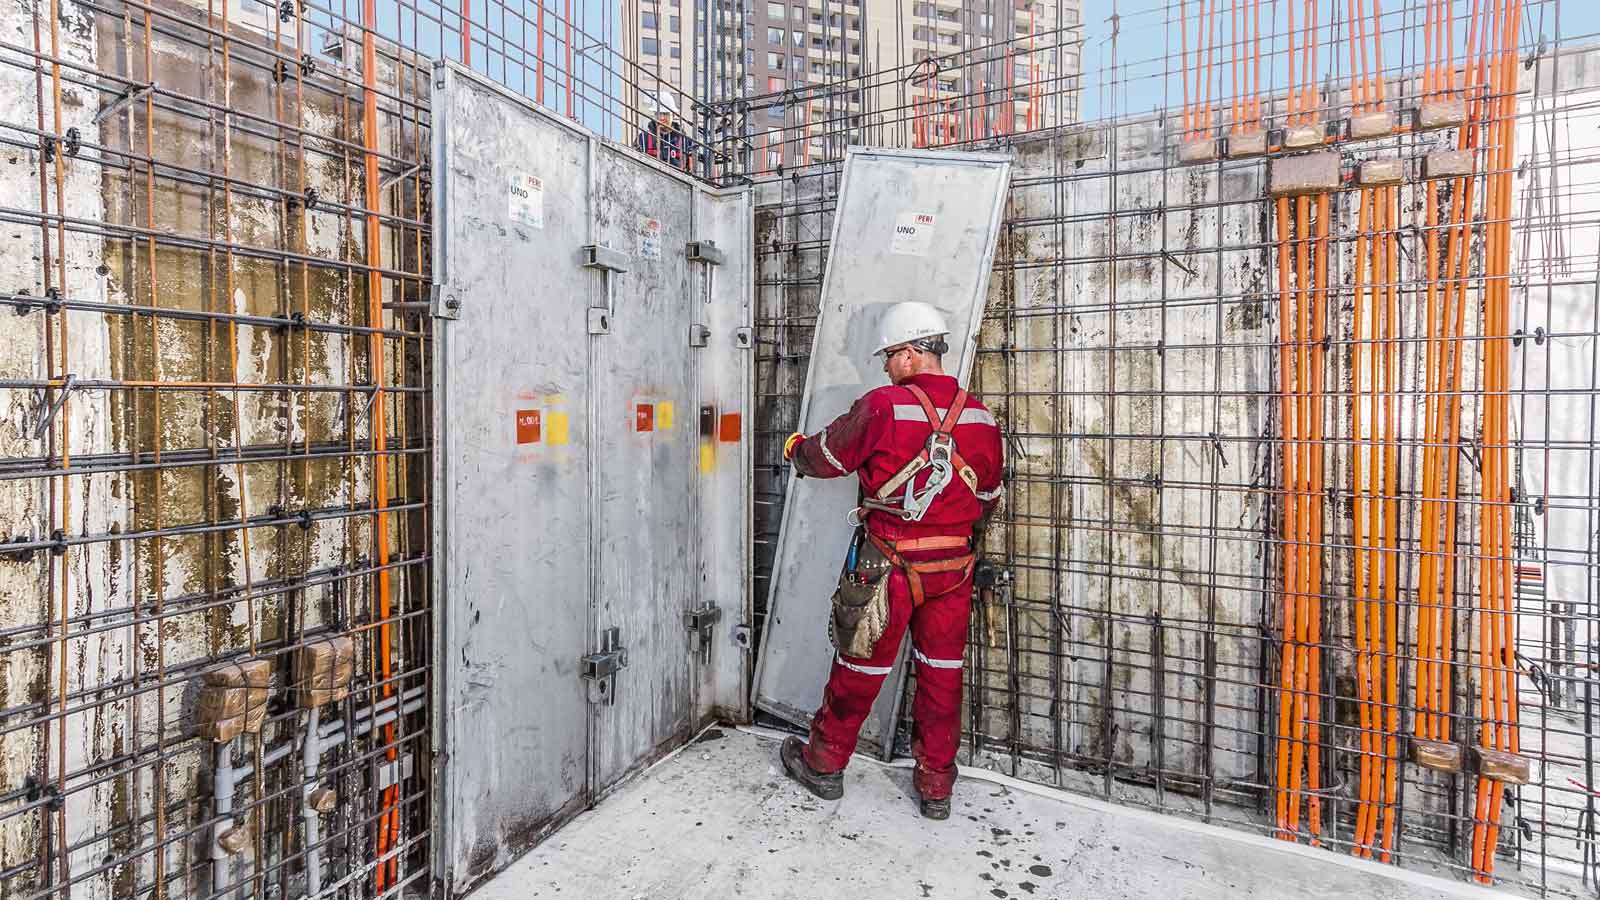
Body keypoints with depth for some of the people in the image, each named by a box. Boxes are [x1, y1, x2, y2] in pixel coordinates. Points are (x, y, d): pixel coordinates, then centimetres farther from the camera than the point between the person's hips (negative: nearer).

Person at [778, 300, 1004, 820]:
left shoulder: (884, 406, -15)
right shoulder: (980, 417, 1)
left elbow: (827, 457, -3)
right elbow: (987, 500, 11)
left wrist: (796, 449, 18)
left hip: (888, 563, -4)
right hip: (954, 566, 4)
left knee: (861, 666, 12)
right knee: (942, 673, 16)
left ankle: (825, 762, 32)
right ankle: (936, 784, 30)